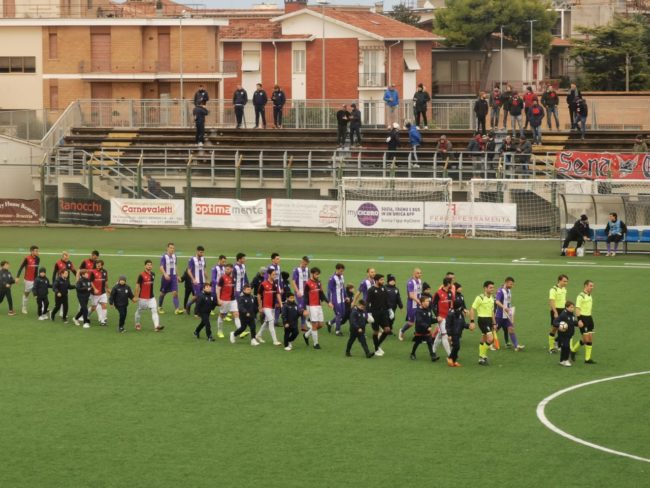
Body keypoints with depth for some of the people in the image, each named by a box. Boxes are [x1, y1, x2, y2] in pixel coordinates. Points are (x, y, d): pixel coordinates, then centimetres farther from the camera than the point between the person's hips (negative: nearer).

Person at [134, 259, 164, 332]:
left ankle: (156, 326, -18)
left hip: (151, 297, 5)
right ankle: (137, 324, 31)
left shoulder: (153, 274, 4)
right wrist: (136, 297, -9)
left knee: (154, 310, -9)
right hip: (142, 298, -5)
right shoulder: (141, 275, -14)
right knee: (139, 311, 12)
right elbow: (137, 286, -10)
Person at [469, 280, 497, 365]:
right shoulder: (480, 298, -13)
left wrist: (494, 323, 21)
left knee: (483, 340, 13)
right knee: (490, 338, -16)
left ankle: (481, 358, 20)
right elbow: (472, 310, -12)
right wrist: (472, 321, -18)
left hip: (489, 320, 8)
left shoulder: (492, 298, 12)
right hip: (482, 319, -8)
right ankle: (483, 356, -5)